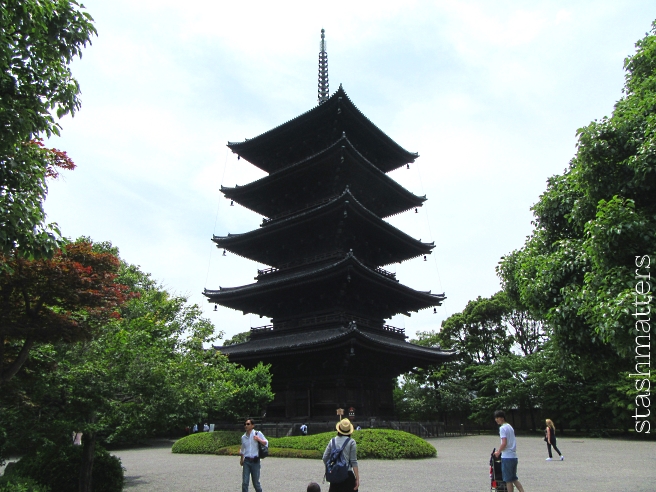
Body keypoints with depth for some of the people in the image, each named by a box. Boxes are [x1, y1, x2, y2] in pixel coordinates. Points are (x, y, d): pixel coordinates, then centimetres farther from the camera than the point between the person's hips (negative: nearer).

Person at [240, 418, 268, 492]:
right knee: (244, 482, -3)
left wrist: (259, 439, -17)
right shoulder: (243, 437, 8)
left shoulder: (258, 434, -3)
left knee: (256, 482, 6)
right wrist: (241, 459, 17)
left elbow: (266, 443, 0)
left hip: (255, 461, -3)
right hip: (246, 461, 3)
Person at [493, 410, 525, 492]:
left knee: (508, 480, 2)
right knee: (514, 478, 16)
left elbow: (504, 443, -20)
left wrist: (498, 452, -6)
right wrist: (500, 450, 20)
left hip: (507, 457, -9)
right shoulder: (510, 426, 14)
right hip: (514, 456, 9)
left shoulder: (502, 428, -13)